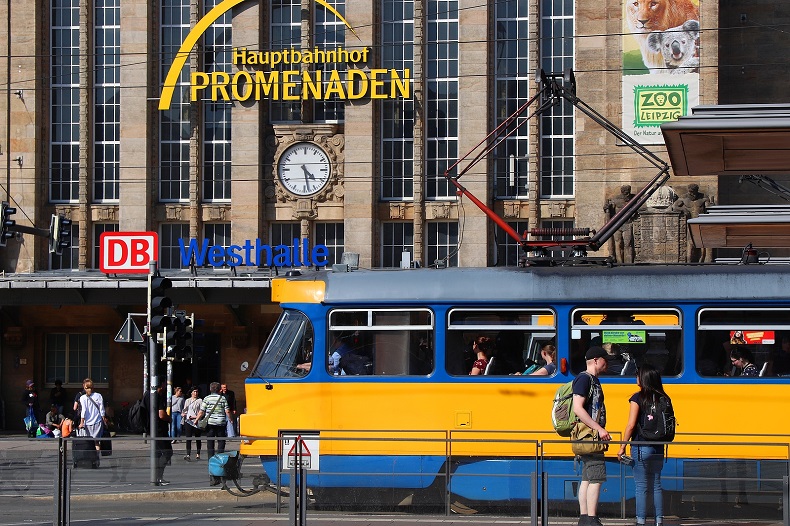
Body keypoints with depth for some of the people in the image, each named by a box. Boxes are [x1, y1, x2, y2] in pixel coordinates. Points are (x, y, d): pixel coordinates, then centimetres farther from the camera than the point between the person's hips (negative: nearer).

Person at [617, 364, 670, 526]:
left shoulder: (638, 398, -10)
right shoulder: (663, 398, 5)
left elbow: (631, 425, -14)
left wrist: (622, 447, -8)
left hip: (641, 447, -5)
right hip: (658, 448, 5)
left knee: (641, 487, -1)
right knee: (656, 485, 13)